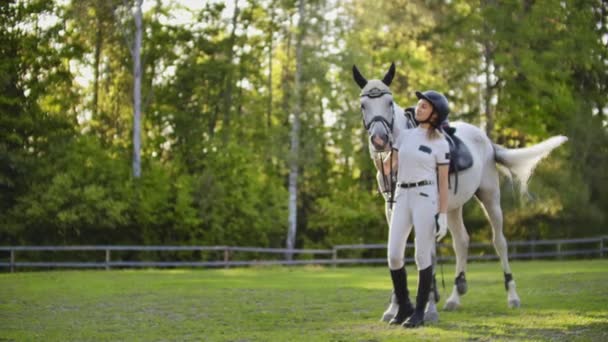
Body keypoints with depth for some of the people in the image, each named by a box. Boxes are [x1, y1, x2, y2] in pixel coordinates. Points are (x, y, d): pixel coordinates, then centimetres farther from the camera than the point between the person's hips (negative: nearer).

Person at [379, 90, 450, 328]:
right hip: (402, 197, 5)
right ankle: (403, 306, 16)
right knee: (394, 255, -1)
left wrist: (443, 215, -9)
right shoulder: (405, 135, 11)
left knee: (422, 256, -4)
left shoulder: (440, 143, -2)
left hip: (426, 198, -5)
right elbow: (387, 167, 12)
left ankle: (419, 312, 6)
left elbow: (443, 182, -3)